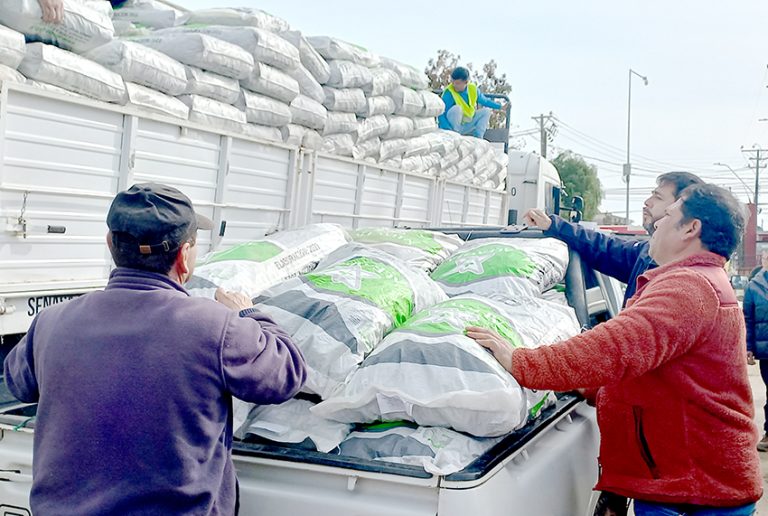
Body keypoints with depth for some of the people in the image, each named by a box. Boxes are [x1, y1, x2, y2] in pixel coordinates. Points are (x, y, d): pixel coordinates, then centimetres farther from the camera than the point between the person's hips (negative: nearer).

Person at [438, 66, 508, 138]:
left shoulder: (473, 89, -3)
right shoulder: (449, 93, -21)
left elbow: (484, 101, 16)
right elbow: (441, 114, -23)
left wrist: (500, 107, 20)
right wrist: (447, 130, -36)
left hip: (466, 127, 6)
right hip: (453, 126, -6)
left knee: (486, 111, 4)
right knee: (456, 108, -31)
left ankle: (478, 137, -6)